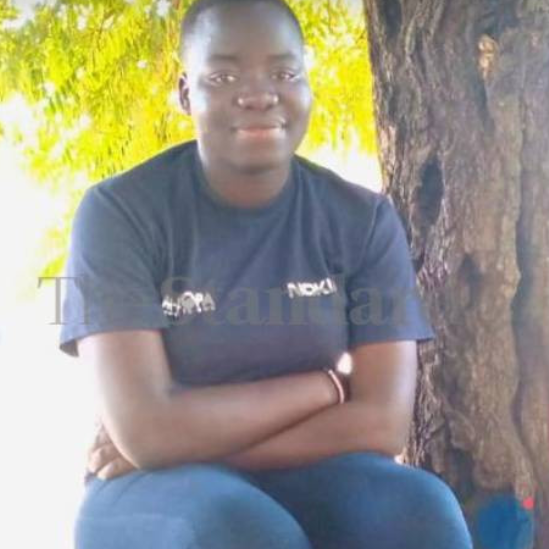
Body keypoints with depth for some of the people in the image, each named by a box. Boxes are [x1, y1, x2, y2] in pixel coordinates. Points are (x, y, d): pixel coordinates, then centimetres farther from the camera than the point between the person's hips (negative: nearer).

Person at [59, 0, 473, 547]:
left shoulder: (364, 219, -2)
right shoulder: (119, 211, -11)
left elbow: (381, 424, -10)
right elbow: (147, 431, -20)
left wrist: (192, 440, -14)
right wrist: (325, 386, -10)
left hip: (306, 483, 3)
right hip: (157, 492, -2)